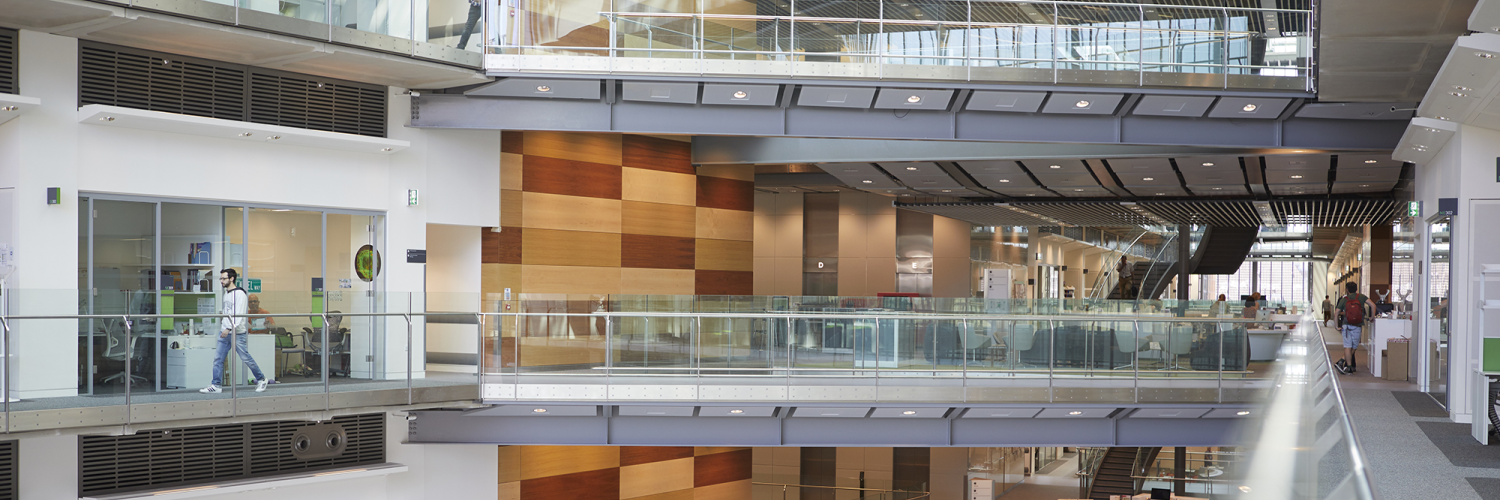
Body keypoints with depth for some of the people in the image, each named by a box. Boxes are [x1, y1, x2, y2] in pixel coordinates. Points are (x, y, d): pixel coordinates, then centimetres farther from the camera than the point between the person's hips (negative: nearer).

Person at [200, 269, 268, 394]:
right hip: (224, 332, 8)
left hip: (237, 333, -8)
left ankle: (261, 380, 15)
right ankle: (216, 385, 5)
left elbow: (239, 315, -20)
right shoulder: (226, 293, 15)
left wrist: (229, 328, -27)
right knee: (218, 359, 2)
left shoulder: (239, 294, -12)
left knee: (246, 358, -1)